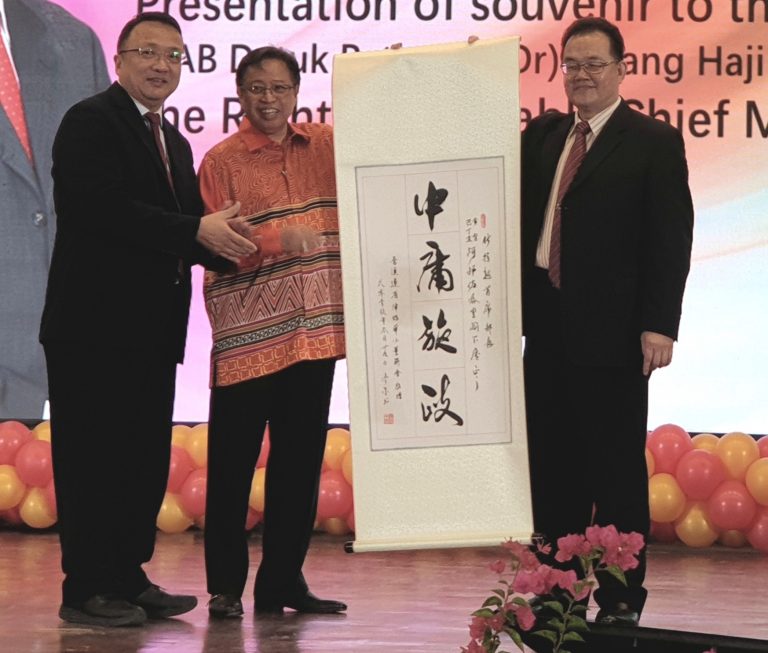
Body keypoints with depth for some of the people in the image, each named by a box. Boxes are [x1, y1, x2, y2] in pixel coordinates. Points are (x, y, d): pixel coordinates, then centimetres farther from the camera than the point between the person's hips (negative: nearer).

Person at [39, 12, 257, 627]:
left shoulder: (175, 143, 21)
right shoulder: (91, 121, -7)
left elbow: (182, 234, 17)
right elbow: (105, 208, -21)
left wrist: (230, 244, -4)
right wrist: (197, 232, -21)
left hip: (152, 330, 8)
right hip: (98, 323, -8)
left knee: (146, 458, 10)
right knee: (94, 457, -4)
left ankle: (128, 578, 19)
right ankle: (87, 590, 2)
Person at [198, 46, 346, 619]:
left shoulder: (329, 146, 10)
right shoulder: (222, 161, -1)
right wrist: (276, 238, -21)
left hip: (315, 331, 4)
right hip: (248, 335, -4)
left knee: (301, 463, 9)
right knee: (233, 464, 1)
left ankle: (283, 582, 17)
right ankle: (226, 586, 9)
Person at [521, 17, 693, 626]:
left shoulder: (654, 142, -4)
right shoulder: (542, 135, 13)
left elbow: (671, 240, -9)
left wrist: (659, 325, -16)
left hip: (611, 331, -6)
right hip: (547, 327, 6)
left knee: (617, 468, 2)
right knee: (552, 468, 11)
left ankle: (621, 600, 9)